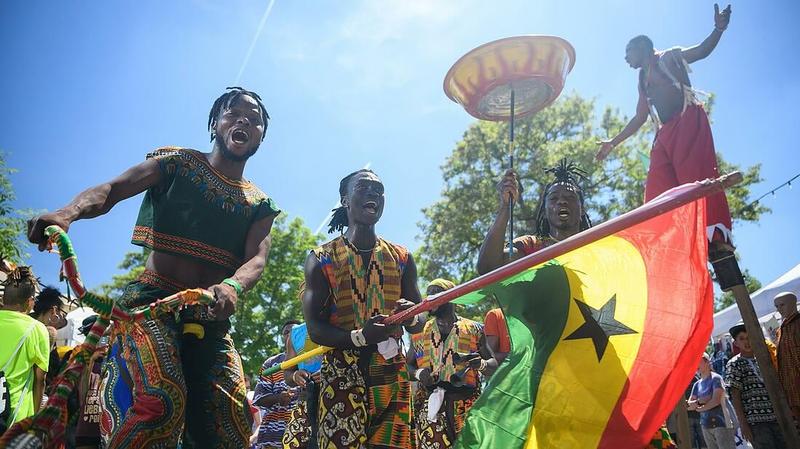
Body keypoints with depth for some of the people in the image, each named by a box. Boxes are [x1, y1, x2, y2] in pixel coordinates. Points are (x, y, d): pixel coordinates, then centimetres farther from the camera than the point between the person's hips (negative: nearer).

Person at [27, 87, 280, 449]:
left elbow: (257, 259, -5)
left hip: (210, 318, 3)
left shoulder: (260, 204, 12)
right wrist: (68, 212, -30)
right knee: (162, 401, -28)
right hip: (152, 299, -3)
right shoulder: (178, 163, 7)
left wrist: (231, 287, -29)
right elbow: (112, 189, -7)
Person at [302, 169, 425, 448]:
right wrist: (360, 337, -24)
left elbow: (418, 325, 12)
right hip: (342, 375, -2)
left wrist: (410, 316, -14)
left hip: (392, 373, 3)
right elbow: (315, 329, -5)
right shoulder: (321, 259, 1)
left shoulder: (401, 258, 10)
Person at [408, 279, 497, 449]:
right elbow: (408, 365, 16)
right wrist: (418, 374, -5)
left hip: (467, 404, 0)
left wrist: (481, 364, -13)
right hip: (430, 403, 1)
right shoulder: (419, 332, 11)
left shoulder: (473, 330, 7)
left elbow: (494, 364, 9)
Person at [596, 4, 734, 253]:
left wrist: (718, 29, -23)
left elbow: (702, 50, -3)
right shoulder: (642, 81, 29)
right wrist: (613, 142, 35)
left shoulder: (669, 57, 14)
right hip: (664, 134, 7)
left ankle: (717, 239, -35)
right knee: (657, 191, -9)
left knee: (696, 176, -26)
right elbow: (640, 118, 33)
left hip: (688, 120, -7)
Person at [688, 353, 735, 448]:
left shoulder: (716, 378, -4)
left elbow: (716, 400, -13)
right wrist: (699, 401, -13)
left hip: (721, 423, -6)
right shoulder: (697, 384, 14)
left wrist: (699, 408, -2)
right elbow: (689, 405, 9)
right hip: (706, 425, 6)